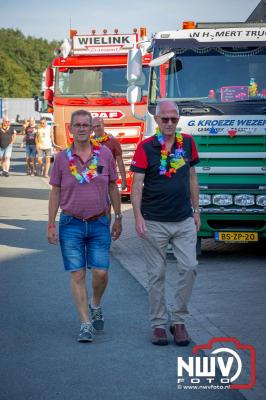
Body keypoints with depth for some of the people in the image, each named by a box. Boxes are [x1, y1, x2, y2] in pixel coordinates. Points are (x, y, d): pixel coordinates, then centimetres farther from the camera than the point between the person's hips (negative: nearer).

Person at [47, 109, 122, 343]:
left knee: (101, 273, -2)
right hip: (71, 224, 0)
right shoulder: (62, 158, 0)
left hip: (99, 223, 0)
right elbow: (55, 193, 4)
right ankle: (86, 323, 5)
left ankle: (96, 306, 29)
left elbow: (113, 188, 8)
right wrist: (51, 225, 0)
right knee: (77, 275, -2)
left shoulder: (105, 154, 1)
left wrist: (118, 218, 9)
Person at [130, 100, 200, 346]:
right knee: (156, 275, 4)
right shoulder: (146, 147, -4)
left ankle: (178, 319, 9)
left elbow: (192, 178, 14)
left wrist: (196, 210, 12)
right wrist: (138, 217, -16)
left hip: (184, 221, 3)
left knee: (189, 267, -6)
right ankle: (158, 324, 15)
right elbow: (137, 184, -7)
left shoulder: (187, 143, 7)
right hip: (154, 223, -3)